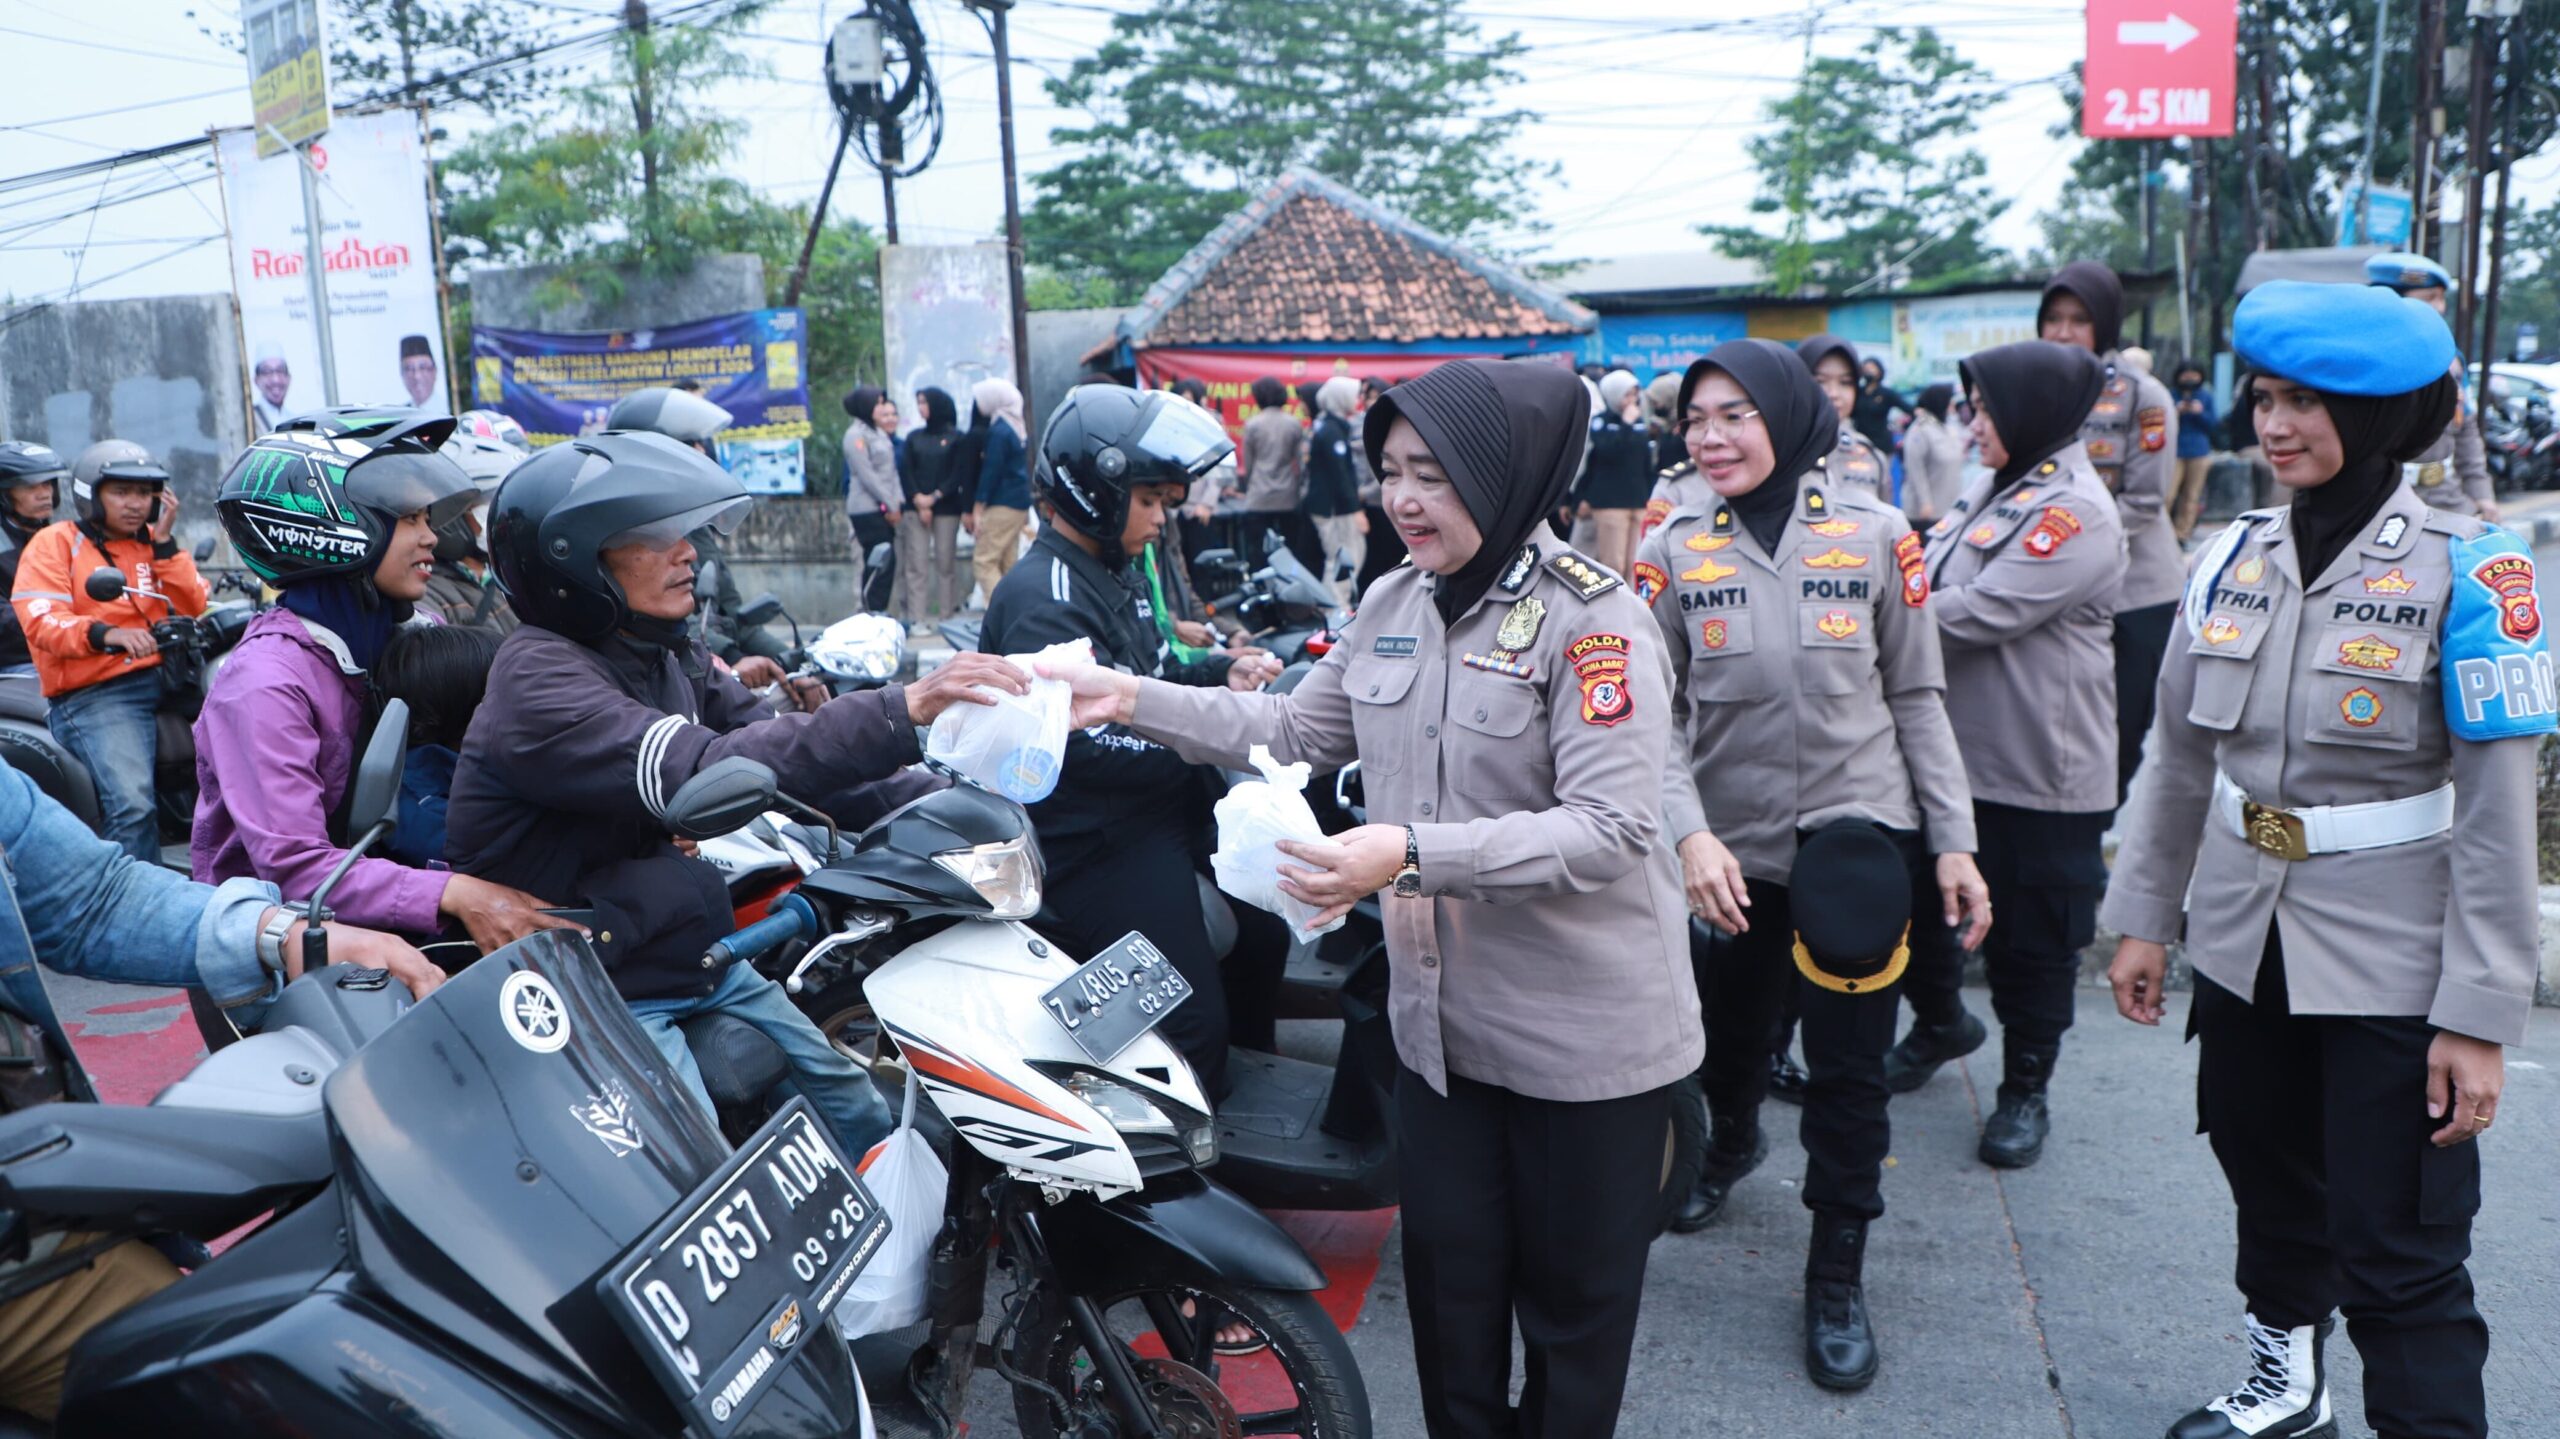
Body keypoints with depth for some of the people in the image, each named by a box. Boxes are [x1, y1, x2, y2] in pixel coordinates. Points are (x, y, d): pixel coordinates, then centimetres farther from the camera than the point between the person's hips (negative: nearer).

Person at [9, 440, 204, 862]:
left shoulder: (153, 544, 21)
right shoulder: (54, 543, 7)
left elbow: (193, 608, 8)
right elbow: (42, 623, -8)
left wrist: (164, 542, 2)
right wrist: (106, 634, -26)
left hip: (165, 676, 6)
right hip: (94, 694, -5)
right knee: (132, 807, -27)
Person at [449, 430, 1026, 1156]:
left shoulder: (670, 656, 7)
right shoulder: (536, 679, -21)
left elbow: (792, 752, 2)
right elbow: (703, 771, -35)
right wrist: (903, 709, -41)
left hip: (704, 962, 9)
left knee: (864, 1123, 12)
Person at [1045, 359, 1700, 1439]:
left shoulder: (1592, 620, -17)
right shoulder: (1394, 603, 5)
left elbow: (1610, 827, -24)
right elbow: (1295, 729, 13)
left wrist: (1413, 854, -34)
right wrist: (1133, 699, 3)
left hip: (1585, 1032, -6)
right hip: (1443, 1019, 6)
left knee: (1573, 1300, 13)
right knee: (1448, 1282, 18)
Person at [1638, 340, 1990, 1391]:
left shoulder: (1874, 534, -4)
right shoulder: (1673, 549, -3)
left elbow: (1917, 696, 1)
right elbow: (1651, 715, -8)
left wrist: (1953, 840, -2)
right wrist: (1688, 833, -23)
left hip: (1858, 835, -1)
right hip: (1729, 850, 2)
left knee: (1848, 1068, 3)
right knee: (1727, 1038, 19)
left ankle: (1837, 1278, 22)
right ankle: (1733, 1145, 54)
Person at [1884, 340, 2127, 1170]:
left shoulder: (2074, 512, -17)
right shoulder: (1996, 487, 11)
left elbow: (1978, 613, -23)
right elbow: (1931, 582, 12)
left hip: (2039, 769, -8)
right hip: (1950, 750, 9)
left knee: (2030, 939, 6)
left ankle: (2025, 1091, 23)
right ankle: (1940, 1022, 44)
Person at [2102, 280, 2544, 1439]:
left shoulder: (2466, 570, -11)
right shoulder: (2236, 554, 2)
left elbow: (2498, 809, -12)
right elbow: (2179, 751, 9)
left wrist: (2479, 1014, -14)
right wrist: (2144, 916, 10)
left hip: (2393, 964, -5)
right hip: (2244, 939, 5)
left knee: (2398, 1254, -1)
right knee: (2271, 1189, 21)